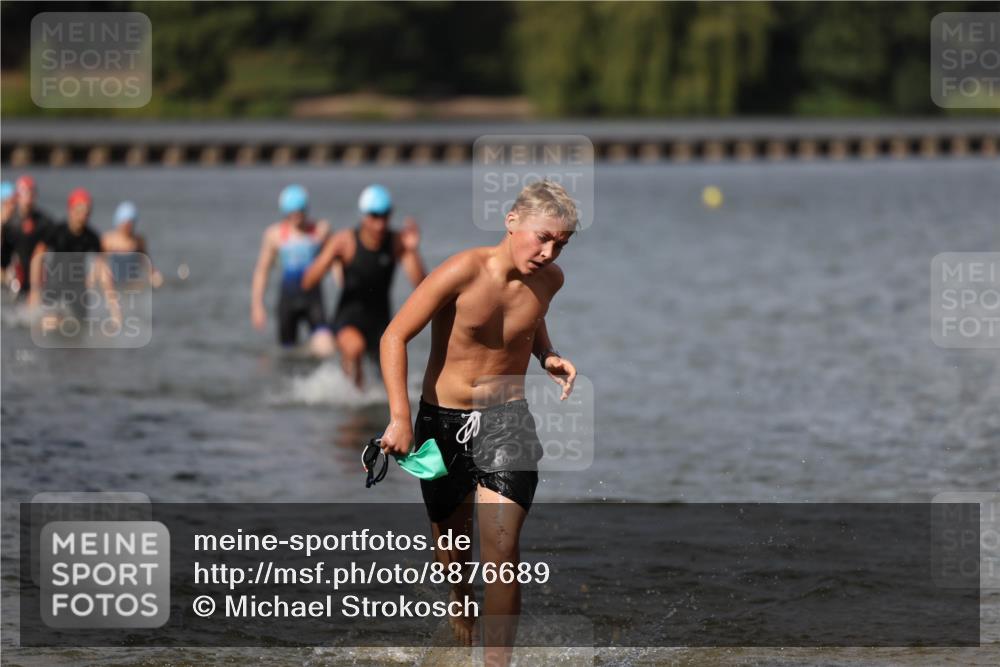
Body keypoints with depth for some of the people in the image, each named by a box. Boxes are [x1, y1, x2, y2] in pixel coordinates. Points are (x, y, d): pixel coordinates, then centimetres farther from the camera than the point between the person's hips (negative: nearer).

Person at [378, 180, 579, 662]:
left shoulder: (549, 279, -5)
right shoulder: (463, 272, -20)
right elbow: (395, 337, -16)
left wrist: (548, 356, 0)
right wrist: (400, 418, -21)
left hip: (508, 422, 2)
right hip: (444, 419, -1)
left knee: (502, 550, -14)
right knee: (451, 533, 17)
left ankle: (499, 662, -13)